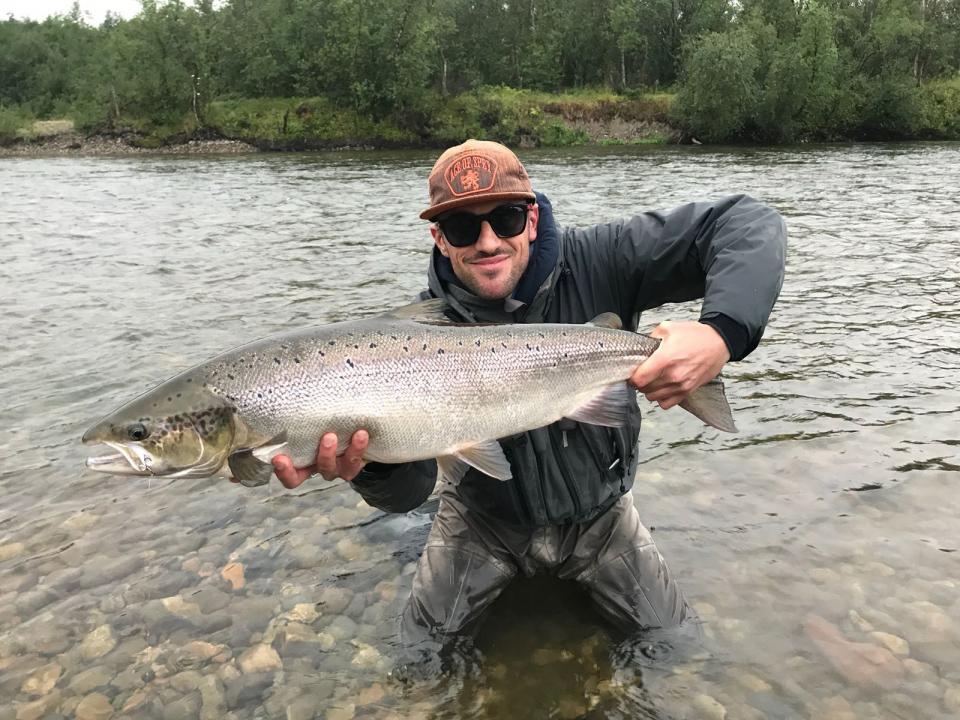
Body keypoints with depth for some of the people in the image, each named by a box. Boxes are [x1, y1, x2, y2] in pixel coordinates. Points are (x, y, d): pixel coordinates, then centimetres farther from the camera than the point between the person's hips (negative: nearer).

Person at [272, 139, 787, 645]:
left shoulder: (596, 264, -23)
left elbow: (749, 224, -24)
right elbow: (408, 490, -23)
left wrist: (724, 332, -42)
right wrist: (371, 464, -48)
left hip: (599, 514, 0)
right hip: (484, 521, 1)